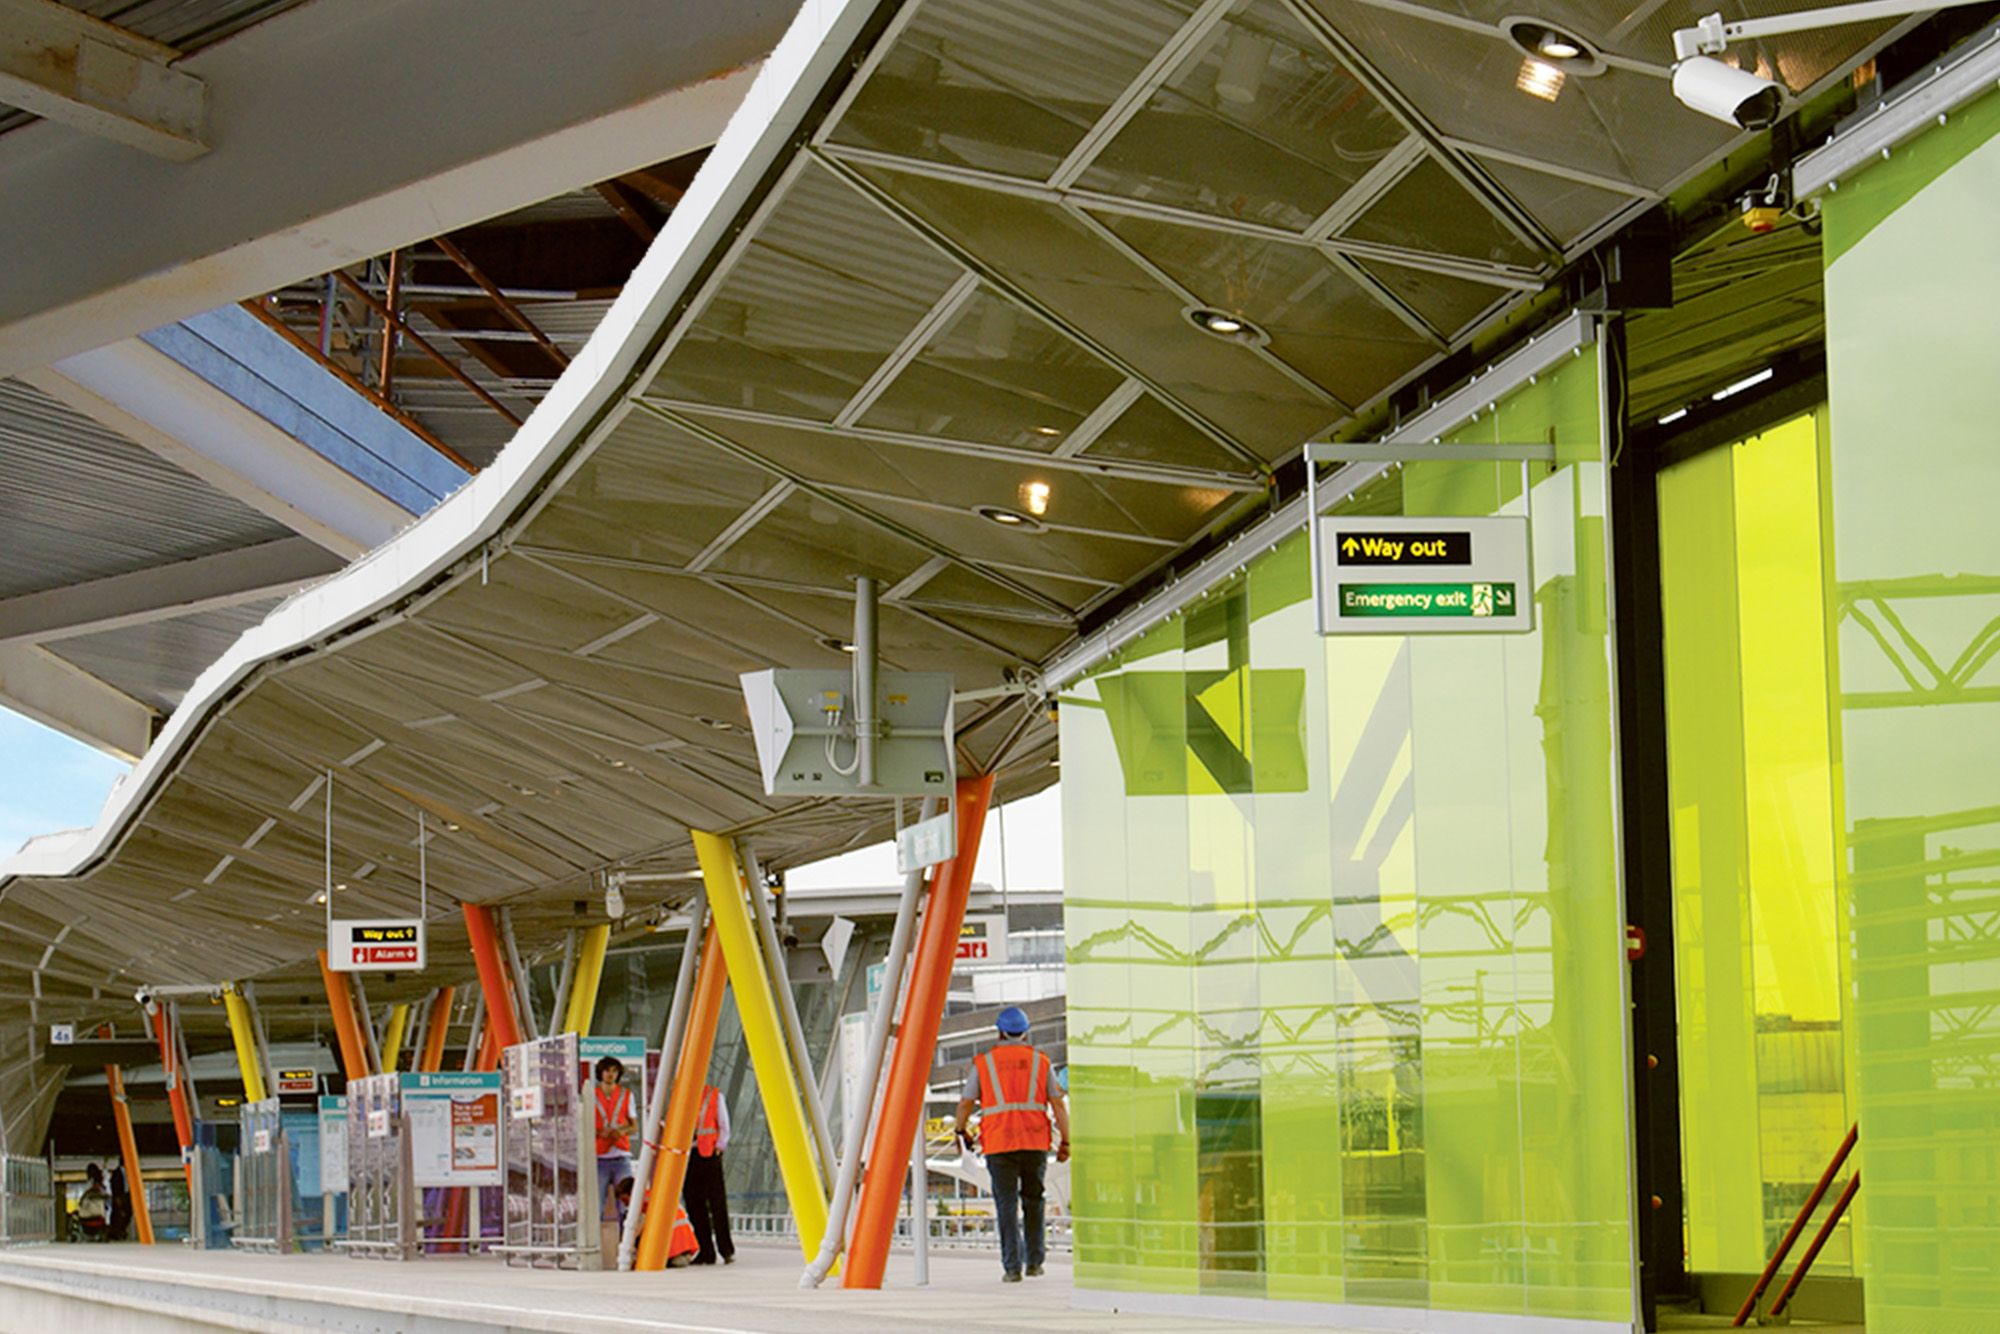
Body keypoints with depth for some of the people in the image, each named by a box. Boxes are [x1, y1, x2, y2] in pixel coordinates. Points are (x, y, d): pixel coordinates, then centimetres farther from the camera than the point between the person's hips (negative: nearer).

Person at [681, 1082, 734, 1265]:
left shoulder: (714, 1096, 5)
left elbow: (724, 1126, 5)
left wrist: (719, 1147, -6)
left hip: (708, 1154, -4)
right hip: (687, 1155, 4)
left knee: (717, 1203, -7)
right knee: (695, 1206, 0)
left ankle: (727, 1251, -5)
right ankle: (705, 1252, 3)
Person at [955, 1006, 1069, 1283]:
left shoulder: (984, 1062, 5)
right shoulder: (1040, 1062, 8)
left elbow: (966, 1102, 5)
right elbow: (1058, 1104, 3)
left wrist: (962, 1132, 21)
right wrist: (1065, 1141, 6)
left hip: (998, 1144, -1)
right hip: (1035, 1143, 1)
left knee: (1006, 1205, 1)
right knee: (1033, 1200, 16)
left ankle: (1012, 1267, -5)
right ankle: (1034, 1262, 17)